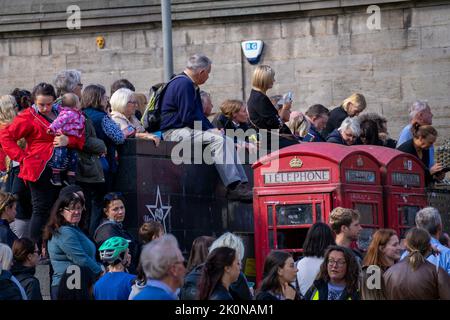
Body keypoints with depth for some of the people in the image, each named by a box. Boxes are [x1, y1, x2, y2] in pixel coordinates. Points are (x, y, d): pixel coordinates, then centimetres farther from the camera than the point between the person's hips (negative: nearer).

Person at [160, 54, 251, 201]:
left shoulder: (190, 85, 21)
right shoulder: (183, 84, -15)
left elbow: (199, 115, 25)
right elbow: (188, 117, -21)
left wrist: (212, 129, 8)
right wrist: (210, 130, -12)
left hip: (186, 129, 11)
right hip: (174, 132, -11)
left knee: (228, 141, 0)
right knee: (217, 140, -26)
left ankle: (242, 183, -7)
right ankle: (233, 186, -28)